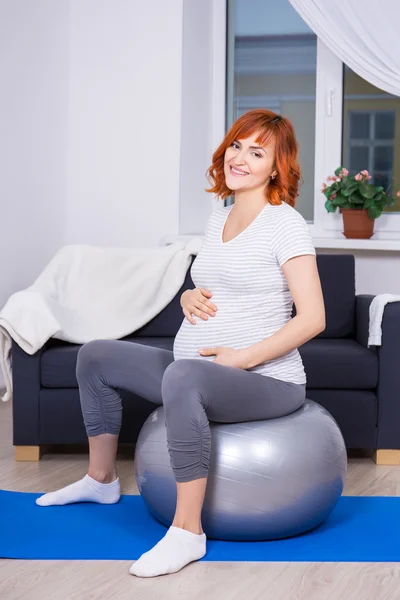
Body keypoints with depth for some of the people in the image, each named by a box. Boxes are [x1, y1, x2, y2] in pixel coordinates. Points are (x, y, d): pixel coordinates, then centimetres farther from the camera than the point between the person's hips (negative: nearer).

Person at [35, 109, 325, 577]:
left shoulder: (285, 224, -11)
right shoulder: (218, 218, 13)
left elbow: (312, 318, -17)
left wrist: (241, 357, -20)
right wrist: (190, 297, 1)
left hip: (267, 379, -9)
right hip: (200, 374, 9)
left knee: (183, 374, -41)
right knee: (96, 356, 14)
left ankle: (187, 532, -33)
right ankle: (101, 481, 30)